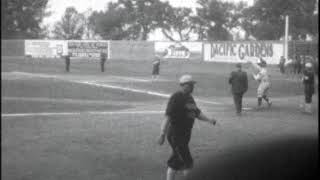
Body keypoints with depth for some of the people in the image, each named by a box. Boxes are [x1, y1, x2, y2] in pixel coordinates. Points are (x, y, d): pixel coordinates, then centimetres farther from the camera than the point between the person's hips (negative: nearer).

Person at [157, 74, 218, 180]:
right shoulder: (176, 98, -15)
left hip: (184, 135, 9)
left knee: (175, 163, 14)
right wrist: (162, 134, -29)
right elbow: (168, 117, -23)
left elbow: (197, 113, 21)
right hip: (175, 135, -9)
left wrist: (209, 120, 6)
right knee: (187, 163, -8)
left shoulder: (189, 98, 13)